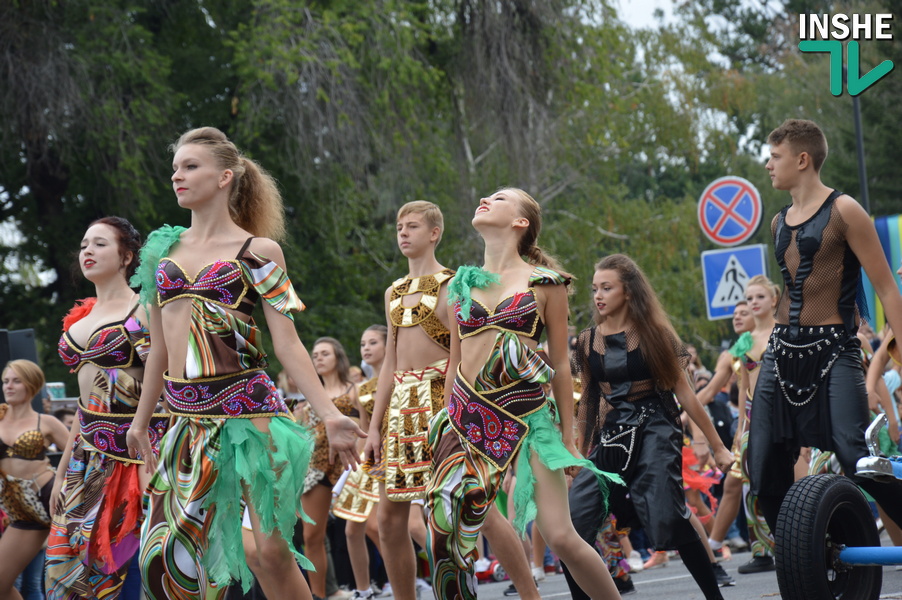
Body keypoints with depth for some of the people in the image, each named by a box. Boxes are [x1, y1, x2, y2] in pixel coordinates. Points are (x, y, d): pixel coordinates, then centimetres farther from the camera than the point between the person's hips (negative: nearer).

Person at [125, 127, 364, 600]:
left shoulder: (257, 252, 1)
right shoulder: (165, 249, 14)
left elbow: (287, 342, -3)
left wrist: (329, 414, -11)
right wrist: (141, 420, 23)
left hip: (247, 410, -5)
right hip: (188, 417, 5)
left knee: (268, 551, -9)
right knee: (169, 552, 3)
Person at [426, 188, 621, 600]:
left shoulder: (544, 283, 3)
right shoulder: (462, 284, 14)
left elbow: (560, 364, 4)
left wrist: (568, 439, 3)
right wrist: (446, 425, 16)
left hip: (526, 413, -4)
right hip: (468, 413, 4)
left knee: (560, 537, -12)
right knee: (444, 528, -7)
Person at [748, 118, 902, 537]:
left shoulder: (843, 211, -5)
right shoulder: (779, 223, 15)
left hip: (833, 352, -7)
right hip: (782, 351, 7)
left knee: (859, 462, -21)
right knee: (765, 471, 1)